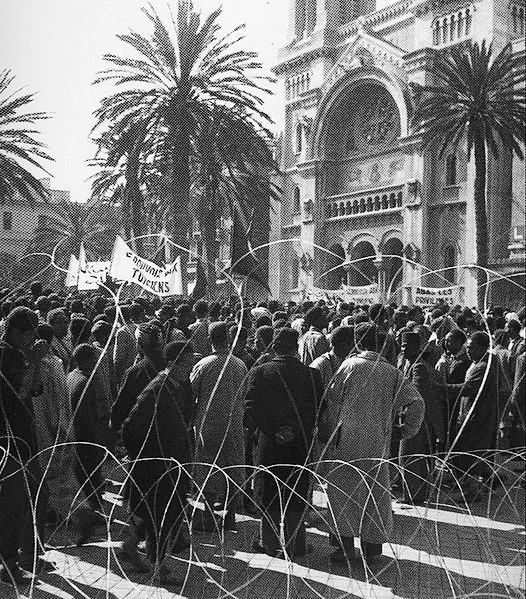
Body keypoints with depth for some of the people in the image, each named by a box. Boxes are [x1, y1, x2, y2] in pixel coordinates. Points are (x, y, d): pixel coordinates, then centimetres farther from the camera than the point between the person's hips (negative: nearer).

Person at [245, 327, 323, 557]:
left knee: (268, 496, 13)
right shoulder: (312, 374, -5)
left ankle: (269, 542, 22)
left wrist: (273, 432, -3)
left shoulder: (259, 372, -7)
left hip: (268, 444, -1)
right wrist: (299, 430, 4)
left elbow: (250, 409, -11)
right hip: (301, 444, 1)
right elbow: (318, 411, -5)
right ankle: (294, 545, 19)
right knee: (297, 497, 13)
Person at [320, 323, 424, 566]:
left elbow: (332, 402, -5)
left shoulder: (349, 365, -4)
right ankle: (371, 546, 20)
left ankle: (345, 544, 12)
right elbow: (417, 402, -4)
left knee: (343, 491, 10)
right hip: (378, 444, 2)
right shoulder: (393, 373, 2)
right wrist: (405, 430, 9)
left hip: (346, 440, -2)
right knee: (375, 493, 13)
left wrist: (330, 434, 4)